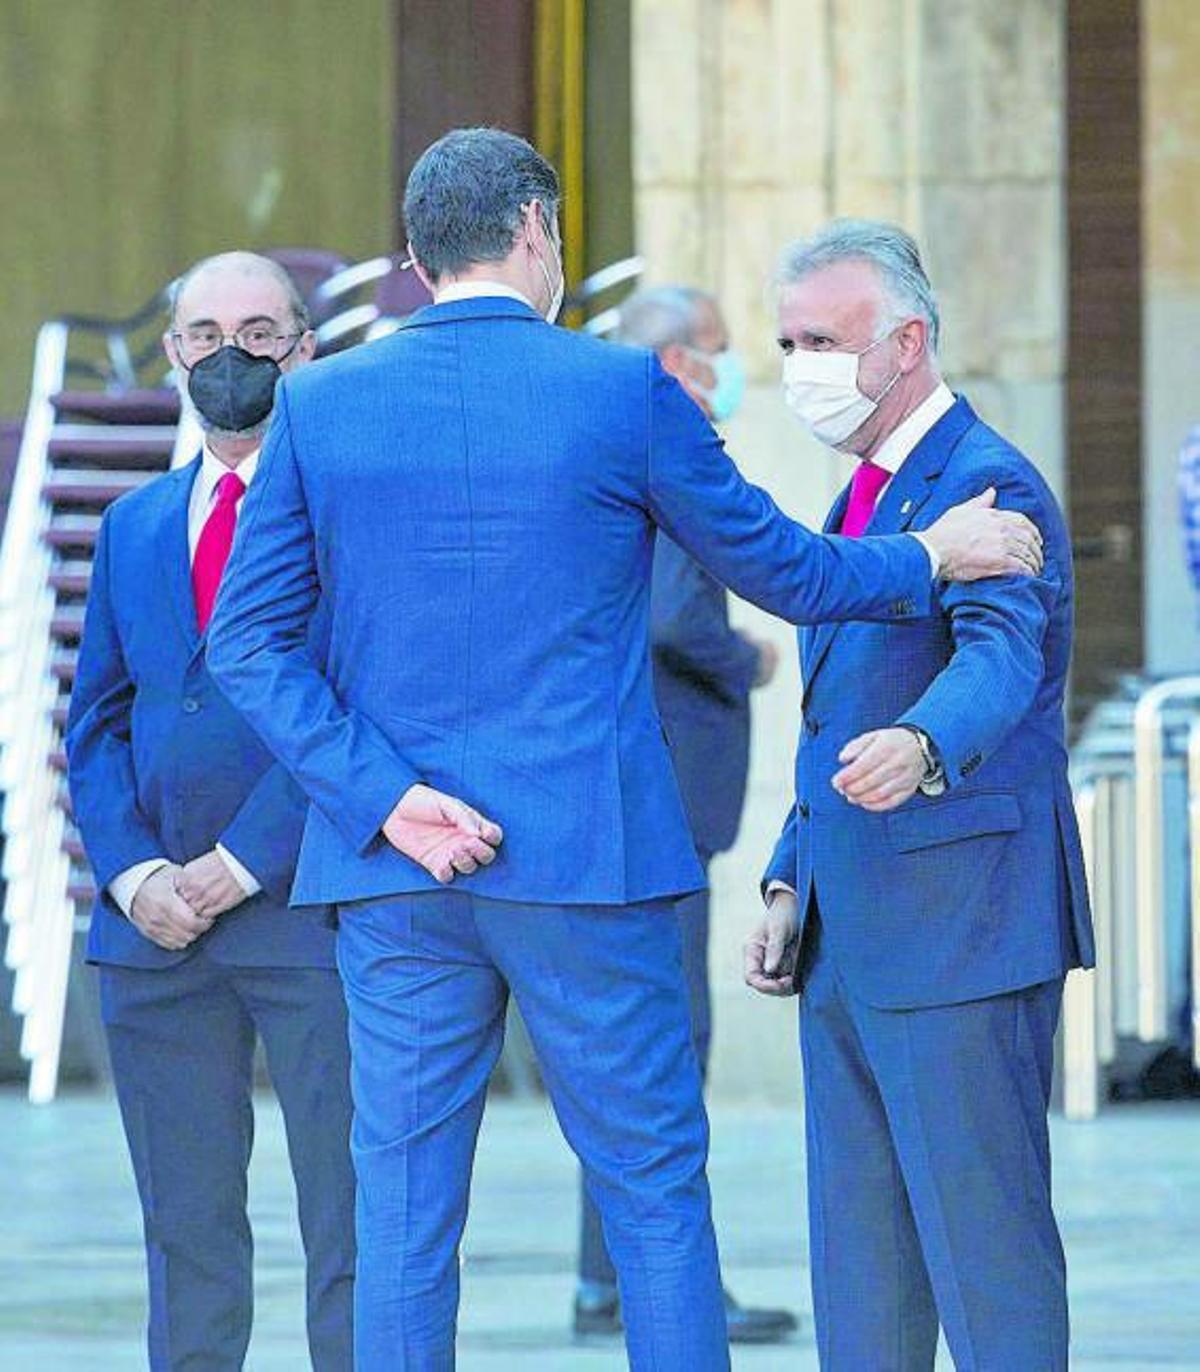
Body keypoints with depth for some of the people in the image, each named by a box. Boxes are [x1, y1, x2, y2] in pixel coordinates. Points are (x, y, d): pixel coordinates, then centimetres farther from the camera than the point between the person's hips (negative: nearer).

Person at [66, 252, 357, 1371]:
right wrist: (133, 873, -2)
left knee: (353, 1229, -5)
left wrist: (240, 867, -12)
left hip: (311, 906, -5)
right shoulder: (134, 526, 18)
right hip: (155, 920, 5)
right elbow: (97, 723, 16)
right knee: (185, 1237, 6)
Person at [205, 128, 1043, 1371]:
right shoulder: (625, 391, -4)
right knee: (654, 1192, 6)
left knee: (404, 1213, 5)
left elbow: (247, 644, -2)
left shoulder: (319, 403, 3)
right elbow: (782, 572, 6)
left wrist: (387, 798, -6)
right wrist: (932, 557, 23)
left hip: (394, 876, 2)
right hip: (587, 854, -2)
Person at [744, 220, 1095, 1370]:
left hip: (959, 928, -10)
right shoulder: (863, 497, 19)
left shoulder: (988, 486, -11)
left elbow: (1001, 657, -30)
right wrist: (791, 885, 17)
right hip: (849, 943, 10)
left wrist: (922, 749, -50)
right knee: (859, 1264, 10)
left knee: (985, 1243, -8)